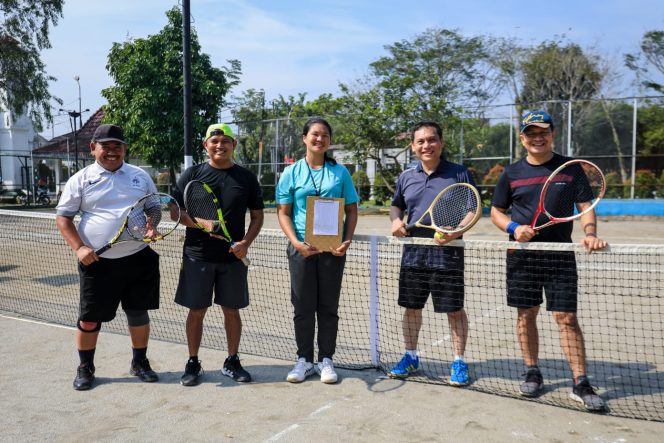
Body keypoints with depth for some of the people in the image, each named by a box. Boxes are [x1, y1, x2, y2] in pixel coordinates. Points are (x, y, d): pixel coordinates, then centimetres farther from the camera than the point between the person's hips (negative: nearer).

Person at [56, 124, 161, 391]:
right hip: (98, 261, -2)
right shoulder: (81, 179, 1)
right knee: (90, 318, 5)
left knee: (138, 312, 11)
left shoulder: (140, 176, 9)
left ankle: (139, 363, 29)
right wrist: (78, 247, -11)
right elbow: (63, 217, 2)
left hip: (138, 257, 2)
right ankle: (85, 368, 26)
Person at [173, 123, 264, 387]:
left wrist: (246, 242, -9)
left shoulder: (247, 178, 6)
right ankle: (193, 363, 23)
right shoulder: (192, 174, 3)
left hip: (233, 257, 1)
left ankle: (232, 362, 25)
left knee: (232, 311, 10)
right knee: (196, 311, 7)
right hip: (198, 256, -1)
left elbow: (257, 216, 8)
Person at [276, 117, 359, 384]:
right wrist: (296, 242, -12)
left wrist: (347, 240, -8)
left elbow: (351, 210, 8)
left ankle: (326, 360, 19)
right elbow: (283, 213, 3)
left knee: (328, 307, 7)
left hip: (333, 248, 0)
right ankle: (304, 360, 19)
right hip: (301, 248, 0)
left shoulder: (340, 172, 7)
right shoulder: (291, 173, 5)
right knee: (303, 307, 6)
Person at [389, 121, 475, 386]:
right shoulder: (406, 177, 9)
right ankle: (411, 357, 31)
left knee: (454, 310, 4)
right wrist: (396, 220, 1)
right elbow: (396, 205, 23)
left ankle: (459, 362, 22)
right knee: (411, 307, 13)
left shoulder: (459, 173, -3)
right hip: (413, 252, 4)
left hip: (448, 253, -4)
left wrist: (455, 231, -21)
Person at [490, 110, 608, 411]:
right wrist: (514, 228, -9)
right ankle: (532, 374, 24)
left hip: (560, 254, -1)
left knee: (566, 318, -3)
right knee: (526, 315, 9)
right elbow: (496, 211, 11)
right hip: (522, 255, 2)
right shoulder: (511, 173, 5)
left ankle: (581, 384, 7)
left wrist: (590, 234, -18)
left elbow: (585, 205, 1)